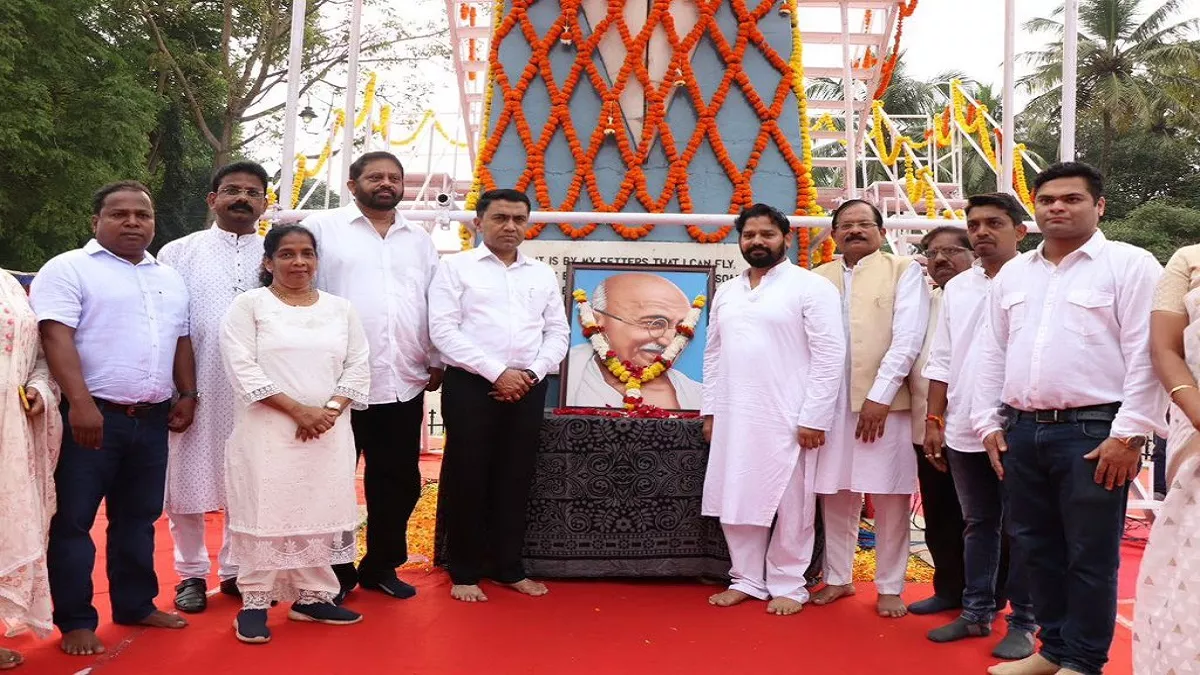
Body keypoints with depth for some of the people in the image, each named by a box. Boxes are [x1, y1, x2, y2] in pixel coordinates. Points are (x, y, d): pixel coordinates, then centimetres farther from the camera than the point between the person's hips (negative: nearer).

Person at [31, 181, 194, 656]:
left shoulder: (169, 279, 16)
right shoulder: (69, 268, -3)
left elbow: (181, 342, 20)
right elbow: (56, 337, -13)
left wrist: (187, 395, 9)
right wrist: (80, 403, -22)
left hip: (152, 419, 6)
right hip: (92, 416, -6)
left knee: (139, 517, 13)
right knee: (73, 520, 1)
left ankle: (135, 604, 25)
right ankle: (75, 621, 10)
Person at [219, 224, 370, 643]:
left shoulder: (340, 308, 12)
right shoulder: (248, 305, 0)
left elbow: (358, 366, 7)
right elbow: (242, 369, -10)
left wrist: (329, 409, -9)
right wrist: (297, 409, -15)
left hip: (328, 432, 4)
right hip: (267, 430, -4)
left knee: (321, 512, 6)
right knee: (266, 511, -2)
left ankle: (312, 597, 18)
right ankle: (254, 602, 9)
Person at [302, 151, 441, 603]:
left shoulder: (420, 240, 16)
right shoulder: (323, 228, 2)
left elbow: (434, 304, 17)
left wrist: (437, 361, 13)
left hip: (405, 384, 4)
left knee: (399, 480, 10)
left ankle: (381, 566, 26)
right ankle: (334, 573, 19)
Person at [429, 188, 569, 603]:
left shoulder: (543, 274, 14)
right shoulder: (455, 268, 1)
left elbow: (558, 332, 12)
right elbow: (443, 330, -9)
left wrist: (532, 373, -6)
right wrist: (496, 372, -14)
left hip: (528, 388, 4)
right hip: (470, 384, -4)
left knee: (515, 479, 9)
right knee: (467, 478, 1)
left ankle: (508, 568, 21)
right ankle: (464, 572, 13)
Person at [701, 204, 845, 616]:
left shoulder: (811, 287, -5)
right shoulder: (726, 292, 14)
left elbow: (829, 355, -10)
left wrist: (813, 417, -14)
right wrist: (710, 409, 11)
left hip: (787, 419, -6)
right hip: (733, 418, 6)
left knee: (789, 505, 4)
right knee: (736, 502, 10)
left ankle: (787, 585, 17)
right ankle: (748, 580, 23)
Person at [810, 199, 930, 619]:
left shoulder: (904, 271, 4)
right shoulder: (819, 278, 13)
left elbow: (908, 339, -6)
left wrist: (879, 396, -13)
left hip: (883, 401, -3)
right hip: (831, 402, 3)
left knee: (889, 499, 3)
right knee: (835, 496, 9)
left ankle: (890, 587, 15)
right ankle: (838, 578, 23)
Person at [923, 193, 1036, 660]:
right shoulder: (956, 288, 11)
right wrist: (934, 420, 8)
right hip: (963, 430, 5)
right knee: (978, 524, 15)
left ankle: (1023, 622, 16)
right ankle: (977, 611, 25)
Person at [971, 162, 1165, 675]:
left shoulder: (1130, 265, -2)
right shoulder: (1013, 274, 14)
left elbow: (1145, 357, -9)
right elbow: (992, 355, 16)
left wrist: (1129, 434, -14)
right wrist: (990, 422, 10)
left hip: (1093, 431, -5)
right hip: (1021, 431, 6)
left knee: (1090, 555, 3)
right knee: (1039, 549, 13)